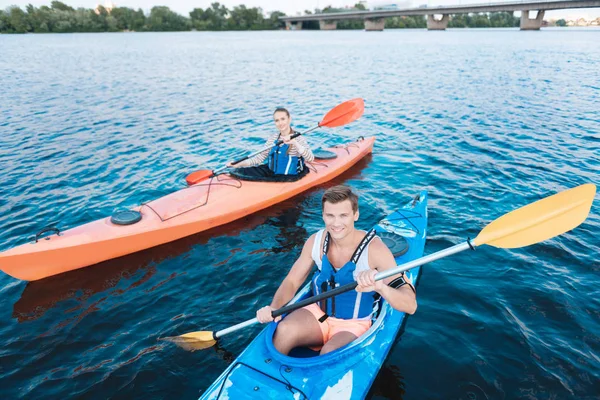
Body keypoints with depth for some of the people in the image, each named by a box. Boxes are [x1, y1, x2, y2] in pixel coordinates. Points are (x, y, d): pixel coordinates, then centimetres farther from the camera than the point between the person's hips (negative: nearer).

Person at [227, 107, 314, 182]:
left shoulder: (298, 139, -12)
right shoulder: (273, 138, 4)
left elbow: (310, 158, -27)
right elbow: (260, 157, 4)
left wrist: (295, 143, -40)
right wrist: (238, 164, -6)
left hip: (289, 179, -6)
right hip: (271, 173, 6)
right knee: (238, 172, -5)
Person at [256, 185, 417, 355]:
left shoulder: (374, 249, -22)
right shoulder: (316, 241, -10)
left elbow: (410, 306, -27)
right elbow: (291, 281, 0)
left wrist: (380, 286, -48)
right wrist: (274, 308, -20)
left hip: (354, 325, -2)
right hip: (318, 314, 3)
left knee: (329, 353, -32)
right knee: (284, 330, -25)